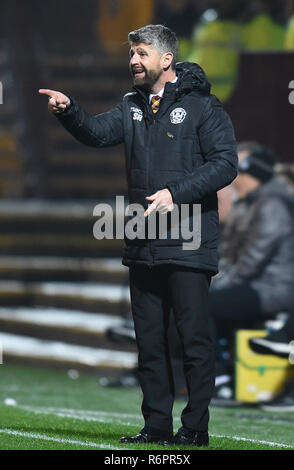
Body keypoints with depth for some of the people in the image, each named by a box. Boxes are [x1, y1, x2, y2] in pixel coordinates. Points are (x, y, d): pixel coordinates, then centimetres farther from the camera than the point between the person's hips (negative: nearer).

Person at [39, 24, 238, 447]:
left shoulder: (203, 107, -3)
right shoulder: (133, 107, 15)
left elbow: (226, 164, -9)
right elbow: (98, 132, -1)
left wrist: (176, 194, -18)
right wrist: (68, 111, -21)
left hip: (189, 245, -6)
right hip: (143, 246, 6)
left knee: (194, 337, -5)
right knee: (149, 339, 8)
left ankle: (195, 428, 0)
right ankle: (157, 425, 14)